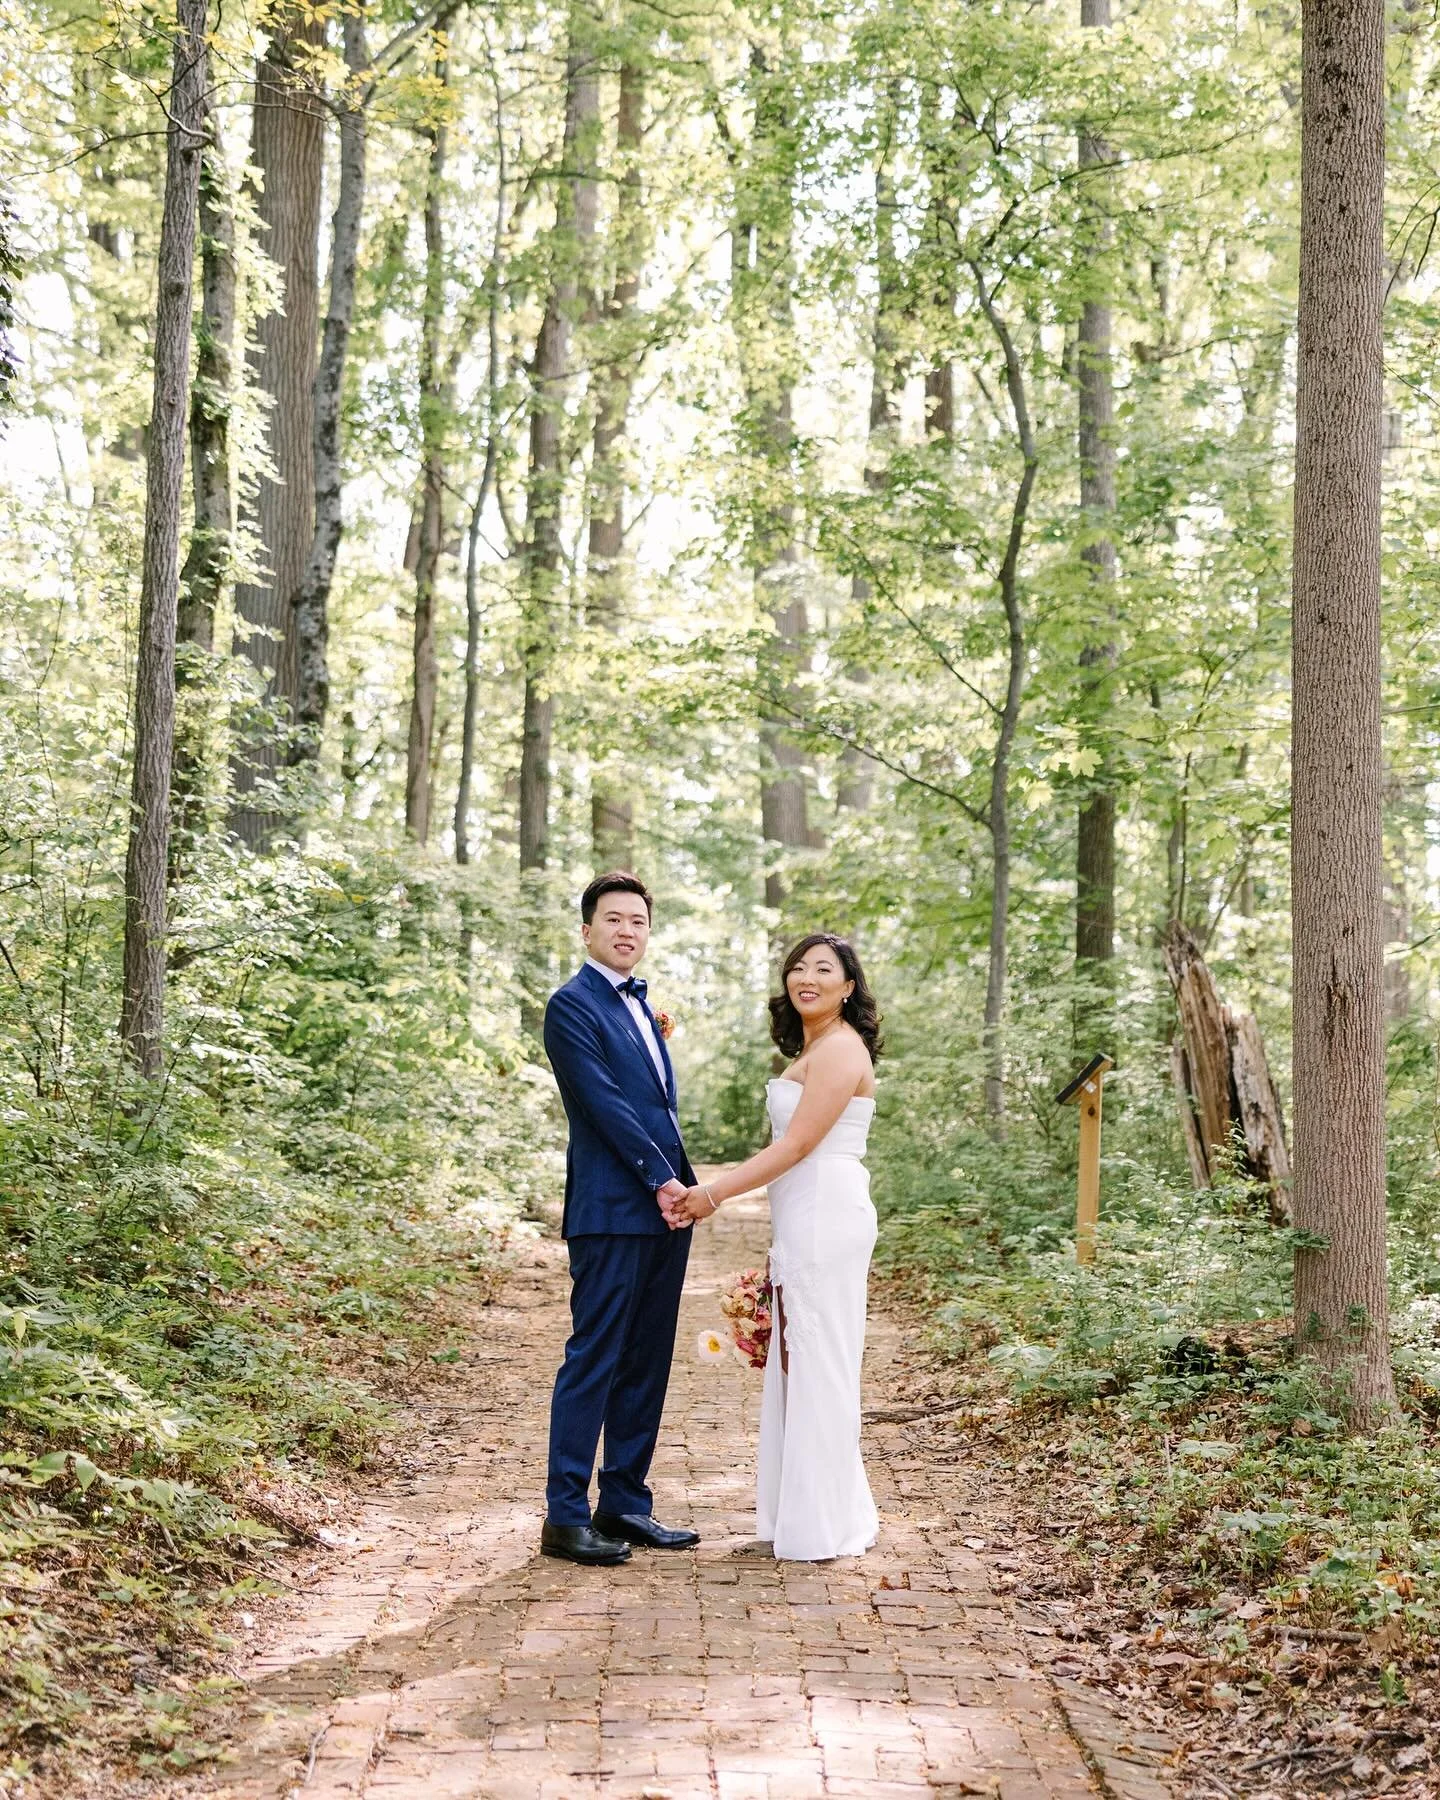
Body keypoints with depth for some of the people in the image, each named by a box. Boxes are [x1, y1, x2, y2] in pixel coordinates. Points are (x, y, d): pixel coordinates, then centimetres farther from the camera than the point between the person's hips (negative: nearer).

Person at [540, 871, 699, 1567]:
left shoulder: (640, 1006, 20)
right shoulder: (572, 1005, -7)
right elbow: (605, 1103, -14)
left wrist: (678, 1185, 6)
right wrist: (662, 1180, -14)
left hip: (663, 1208, 8)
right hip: (612, 1213, -8)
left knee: (645, 1364, 10)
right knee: (594, 1360, -6)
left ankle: (624, 1504, 18)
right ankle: (565, 1516, 0)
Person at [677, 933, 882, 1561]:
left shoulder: (839, 1048, -13)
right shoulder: (814, 1049, 18)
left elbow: (797, 1144, -17)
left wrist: (715, 1192, -14)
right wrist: (715, 1189, 15)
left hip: (824, 1219, -10)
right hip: (803, 1221, 10)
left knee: (817, 1363, -4)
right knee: (798, 1361, 13)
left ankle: (822, 1527, 4)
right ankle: (808, 1513, 21)